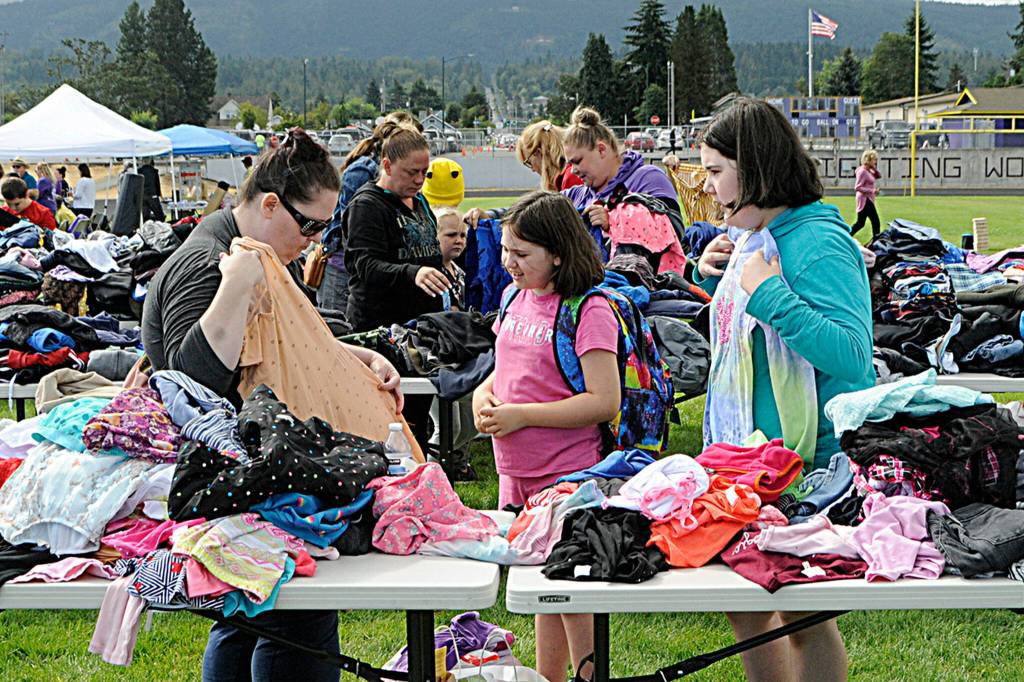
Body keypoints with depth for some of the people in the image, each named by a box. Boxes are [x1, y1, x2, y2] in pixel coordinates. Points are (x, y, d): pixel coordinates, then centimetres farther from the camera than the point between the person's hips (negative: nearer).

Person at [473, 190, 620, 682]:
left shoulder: (589, 311, -14)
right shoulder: (515, 296, 10)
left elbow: (604, 402, -19)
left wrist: (521, 415, -19)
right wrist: (484, 394, 2)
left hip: (568, 479, -8)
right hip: (516, 475, 8)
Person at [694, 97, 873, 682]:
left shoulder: (817, 244, -18)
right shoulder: (752, 236, 10)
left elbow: (851, 354, -28)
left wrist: (769, 293, -26)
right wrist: (713, 275, 8)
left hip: (805, 463, -9)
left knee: (805, 619, 3)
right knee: (745, 606, 16)